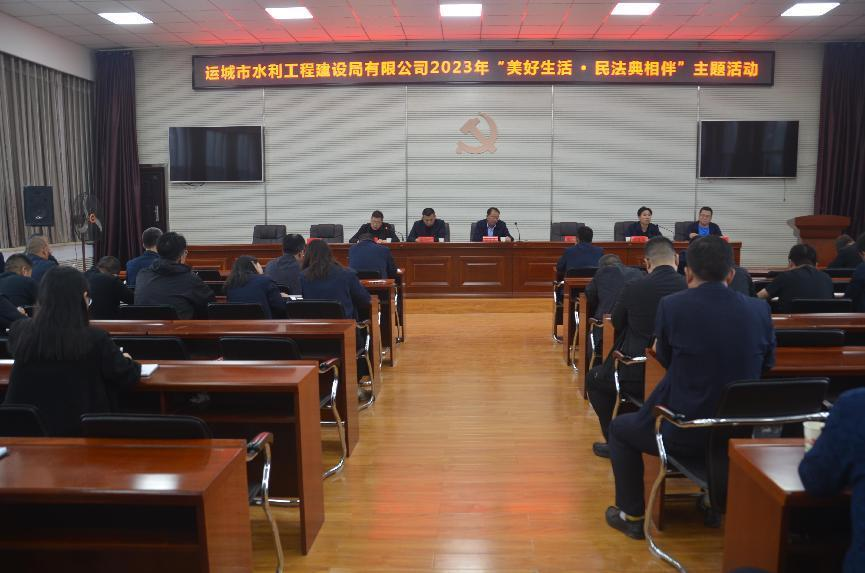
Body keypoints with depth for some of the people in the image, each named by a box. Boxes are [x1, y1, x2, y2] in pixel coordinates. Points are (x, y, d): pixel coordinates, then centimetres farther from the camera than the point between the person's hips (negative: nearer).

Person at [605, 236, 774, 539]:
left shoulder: (671, 305, -15)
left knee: (620, 427, 23)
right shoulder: (759, 309, -5)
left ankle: (632, 515, 28)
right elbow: (766, 363, 11)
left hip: (684, 433, -5)